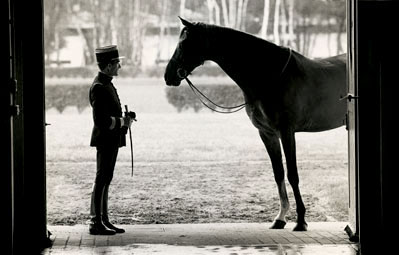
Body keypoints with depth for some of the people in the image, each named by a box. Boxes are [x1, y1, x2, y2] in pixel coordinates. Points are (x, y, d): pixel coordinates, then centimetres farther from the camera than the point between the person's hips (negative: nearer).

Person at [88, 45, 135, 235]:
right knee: (102, 180, -5)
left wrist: (124, 118, 8)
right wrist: (123, 122, -16)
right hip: (105, 139, -10)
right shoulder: (99, 87, -19)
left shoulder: (106, 84, 13)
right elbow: (101, 121, -25)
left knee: (105, 180, 14)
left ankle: (103, 221, 21)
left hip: (111, 141, 10)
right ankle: (96, 223, 0)